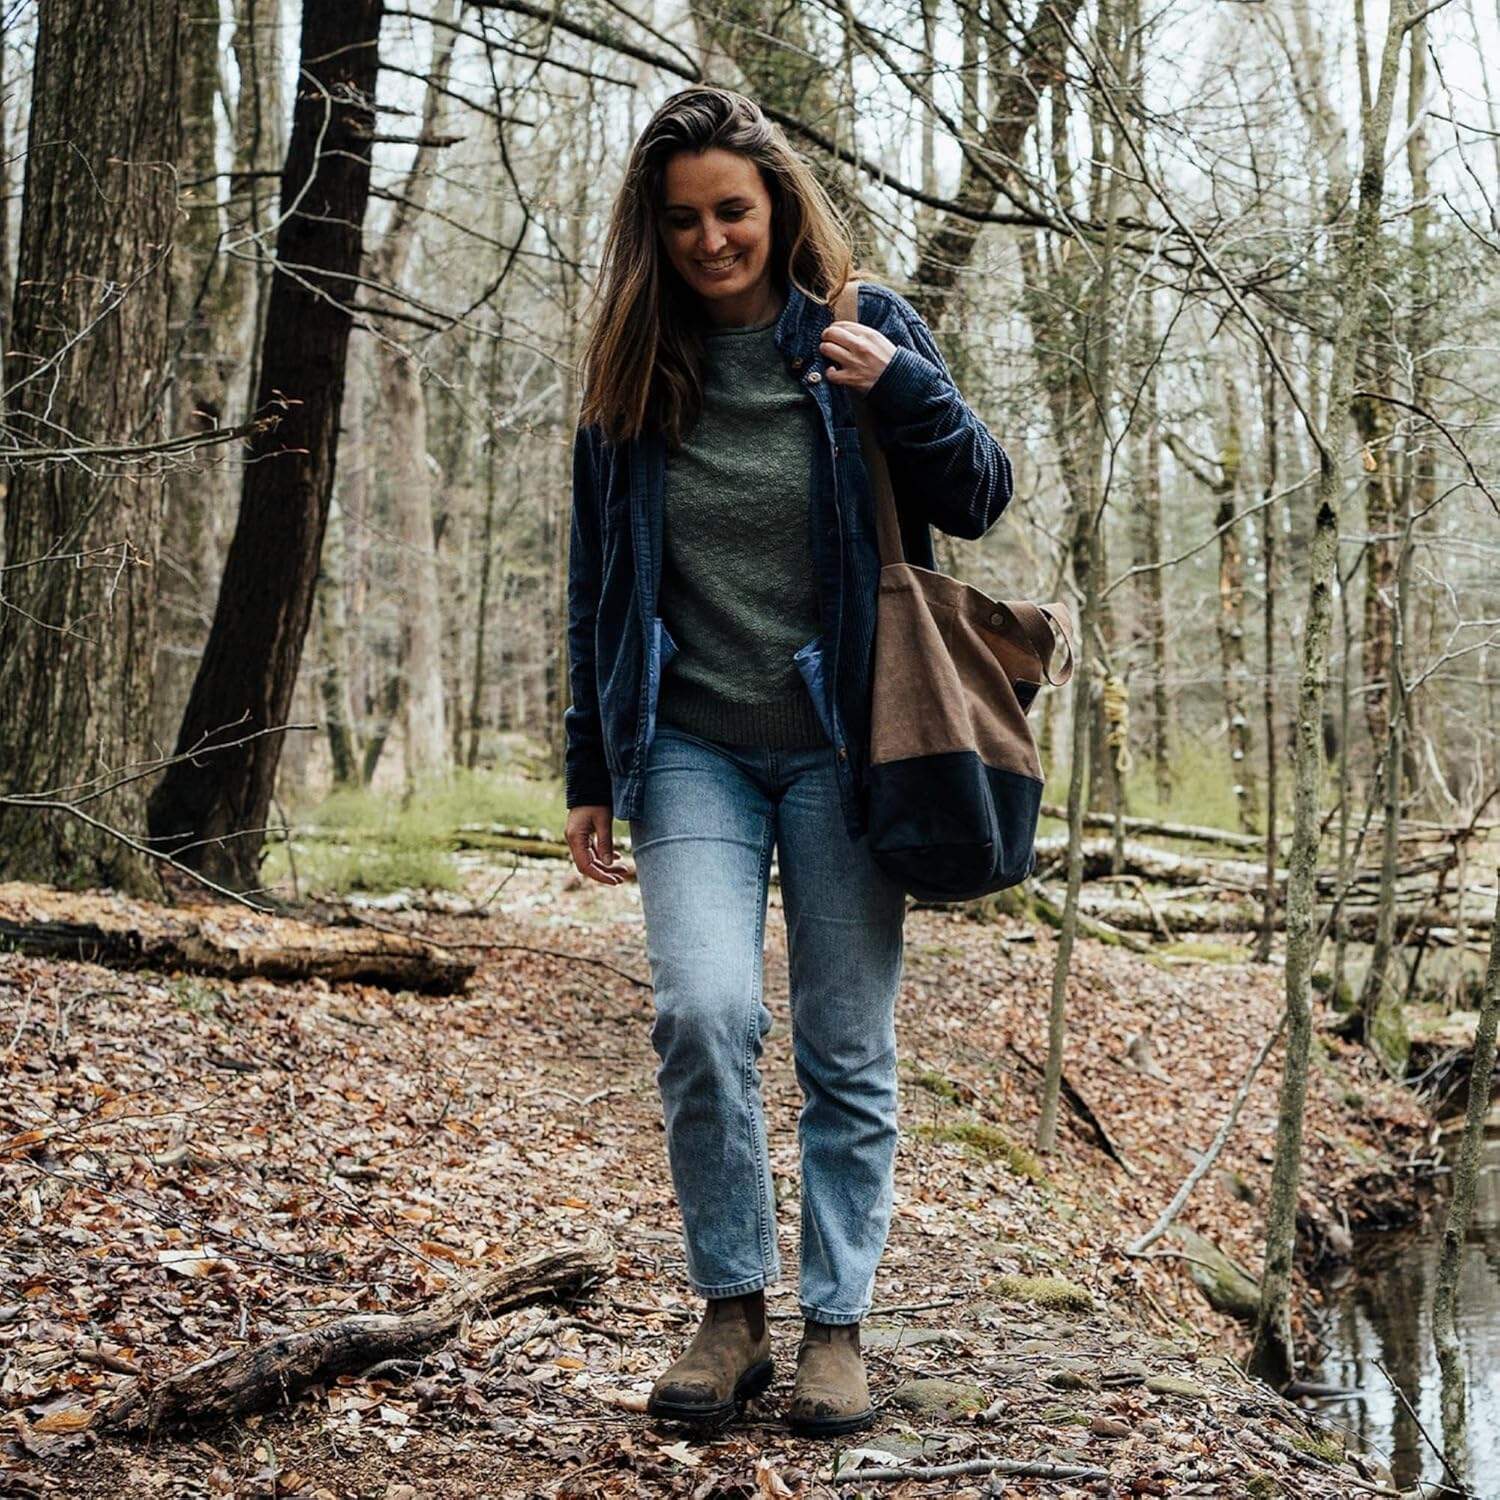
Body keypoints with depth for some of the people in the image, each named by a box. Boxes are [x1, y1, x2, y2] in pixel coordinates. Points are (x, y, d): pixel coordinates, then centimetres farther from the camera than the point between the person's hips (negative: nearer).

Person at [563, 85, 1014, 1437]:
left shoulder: (861, 328, 2)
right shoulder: (632, 365, 6)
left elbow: (980, 501, 4)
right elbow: (598, 588, 11)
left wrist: (903, 391, -14)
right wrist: (591, 775, 10)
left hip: (839, 745, 0)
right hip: (692, 750, 1)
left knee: (848, 1048, 3)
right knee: (705, 1017, -16)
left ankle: (837, 1322, 16)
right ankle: (732, 1310, 1)